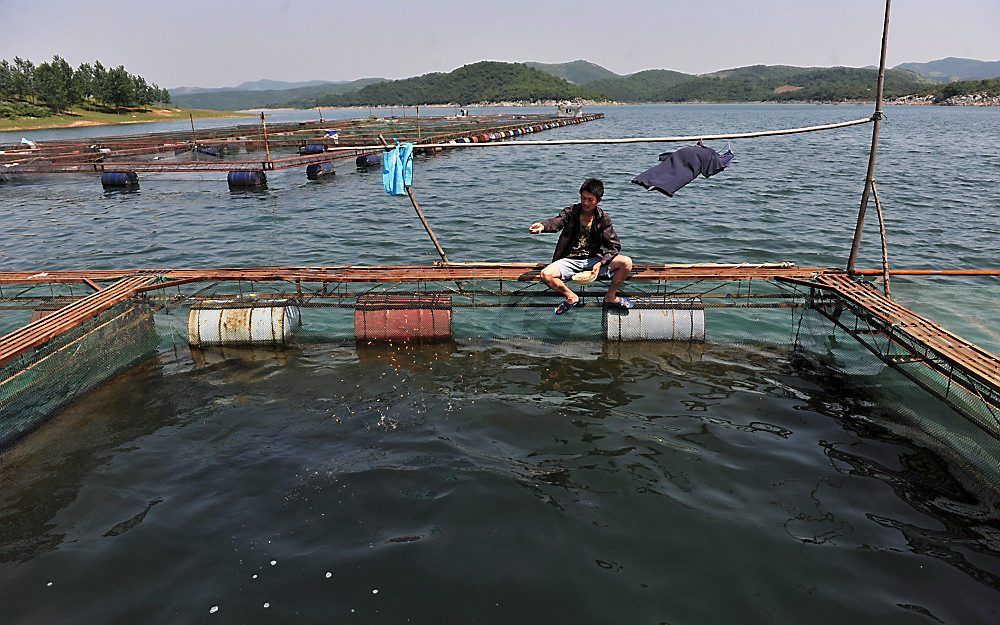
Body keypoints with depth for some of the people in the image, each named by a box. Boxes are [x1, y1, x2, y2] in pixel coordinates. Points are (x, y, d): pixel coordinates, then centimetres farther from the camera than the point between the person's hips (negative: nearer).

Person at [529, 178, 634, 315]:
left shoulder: (603, 218, -1)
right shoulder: (570, 212, -4)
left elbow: (614, 246, -4)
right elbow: (556, 222, -26)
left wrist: (601, 263, -21)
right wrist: (543, 225, -51)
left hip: (593, 258, 1)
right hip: (571, 260, -1)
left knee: (627, 263, -21)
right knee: (545, 275, -28)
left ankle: (610, 297, 2)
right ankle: (572, 298, -1)